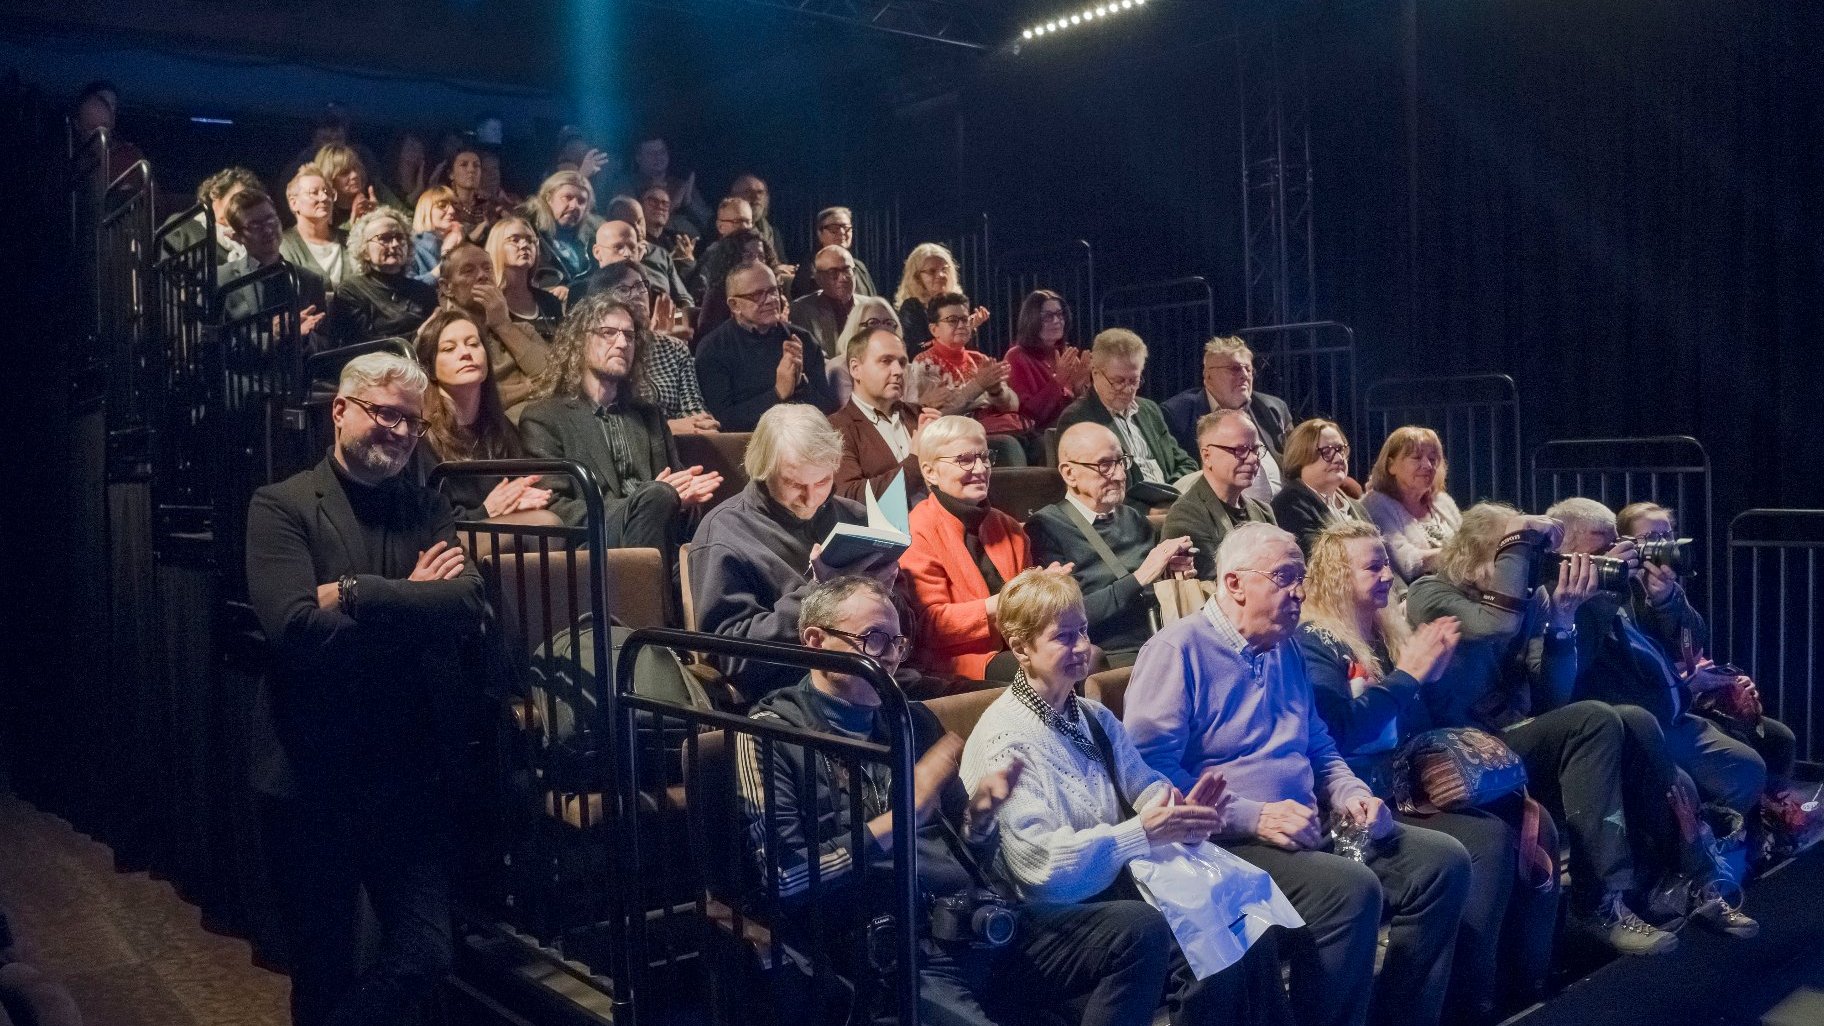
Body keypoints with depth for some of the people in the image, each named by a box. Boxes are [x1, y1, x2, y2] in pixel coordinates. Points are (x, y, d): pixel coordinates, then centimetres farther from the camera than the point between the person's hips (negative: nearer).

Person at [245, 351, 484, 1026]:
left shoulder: (430, 510, 8)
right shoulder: (281, 506, -2)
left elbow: (468, 606, -10)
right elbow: (293, 627, -17)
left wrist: (354, 594, -16)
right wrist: (410, 604, -12)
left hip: (409, 772, 3)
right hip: (310, 776, -2)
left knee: (427, 956, 3)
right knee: (323, 972, 12)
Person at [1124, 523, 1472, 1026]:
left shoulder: (1286, 650, 18)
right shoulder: (1178, 649, -10)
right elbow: (1149, 767, -20)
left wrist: (1350, 794, 5)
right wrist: (1254, 818, -23)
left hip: (1308, 829, 9)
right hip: (1226, 841, -9)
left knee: (1443, 860, 0)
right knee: (1350, 887, -31)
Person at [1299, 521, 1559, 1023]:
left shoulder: (1388, 630, 16)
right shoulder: (1312, 643, -8)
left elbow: (1431, 715, 18)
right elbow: (1340, 730, -22)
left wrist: (1434, 669, -1)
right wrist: (1407, 675, -15)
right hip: (1369, 796, -8)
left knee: (1532, 821, -8)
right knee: (1489, 839, -24)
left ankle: (1529, 983, 1)